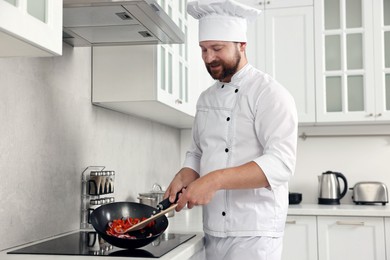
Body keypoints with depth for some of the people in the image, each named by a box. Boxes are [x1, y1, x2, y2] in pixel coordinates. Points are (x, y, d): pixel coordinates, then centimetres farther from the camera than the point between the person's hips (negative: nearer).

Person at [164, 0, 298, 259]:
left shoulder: (269, 93, -11)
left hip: (254, 233, -6)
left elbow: (280, 163, -22)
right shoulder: (207, 98, 11)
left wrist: (215, 180, -30)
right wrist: (183, 178, -3)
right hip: (213, 231, 7)